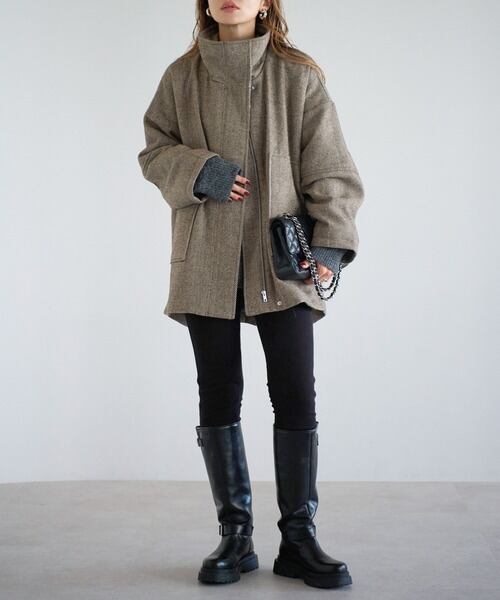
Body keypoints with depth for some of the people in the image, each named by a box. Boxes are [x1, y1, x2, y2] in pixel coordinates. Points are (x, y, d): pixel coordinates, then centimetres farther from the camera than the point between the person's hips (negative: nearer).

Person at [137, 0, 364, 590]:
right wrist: (197, 169, -9)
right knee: (218, 401, 6)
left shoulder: (299, 76, 2)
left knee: (297, 399, -3)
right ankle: (235, 536, 18)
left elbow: (329, 167, 1)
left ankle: (298, 538, 10)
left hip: (282, 263, -1)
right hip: (207, 266, 2)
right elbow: (153, 150, 12)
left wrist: (331, 242, -10)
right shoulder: (182, 76, 7)